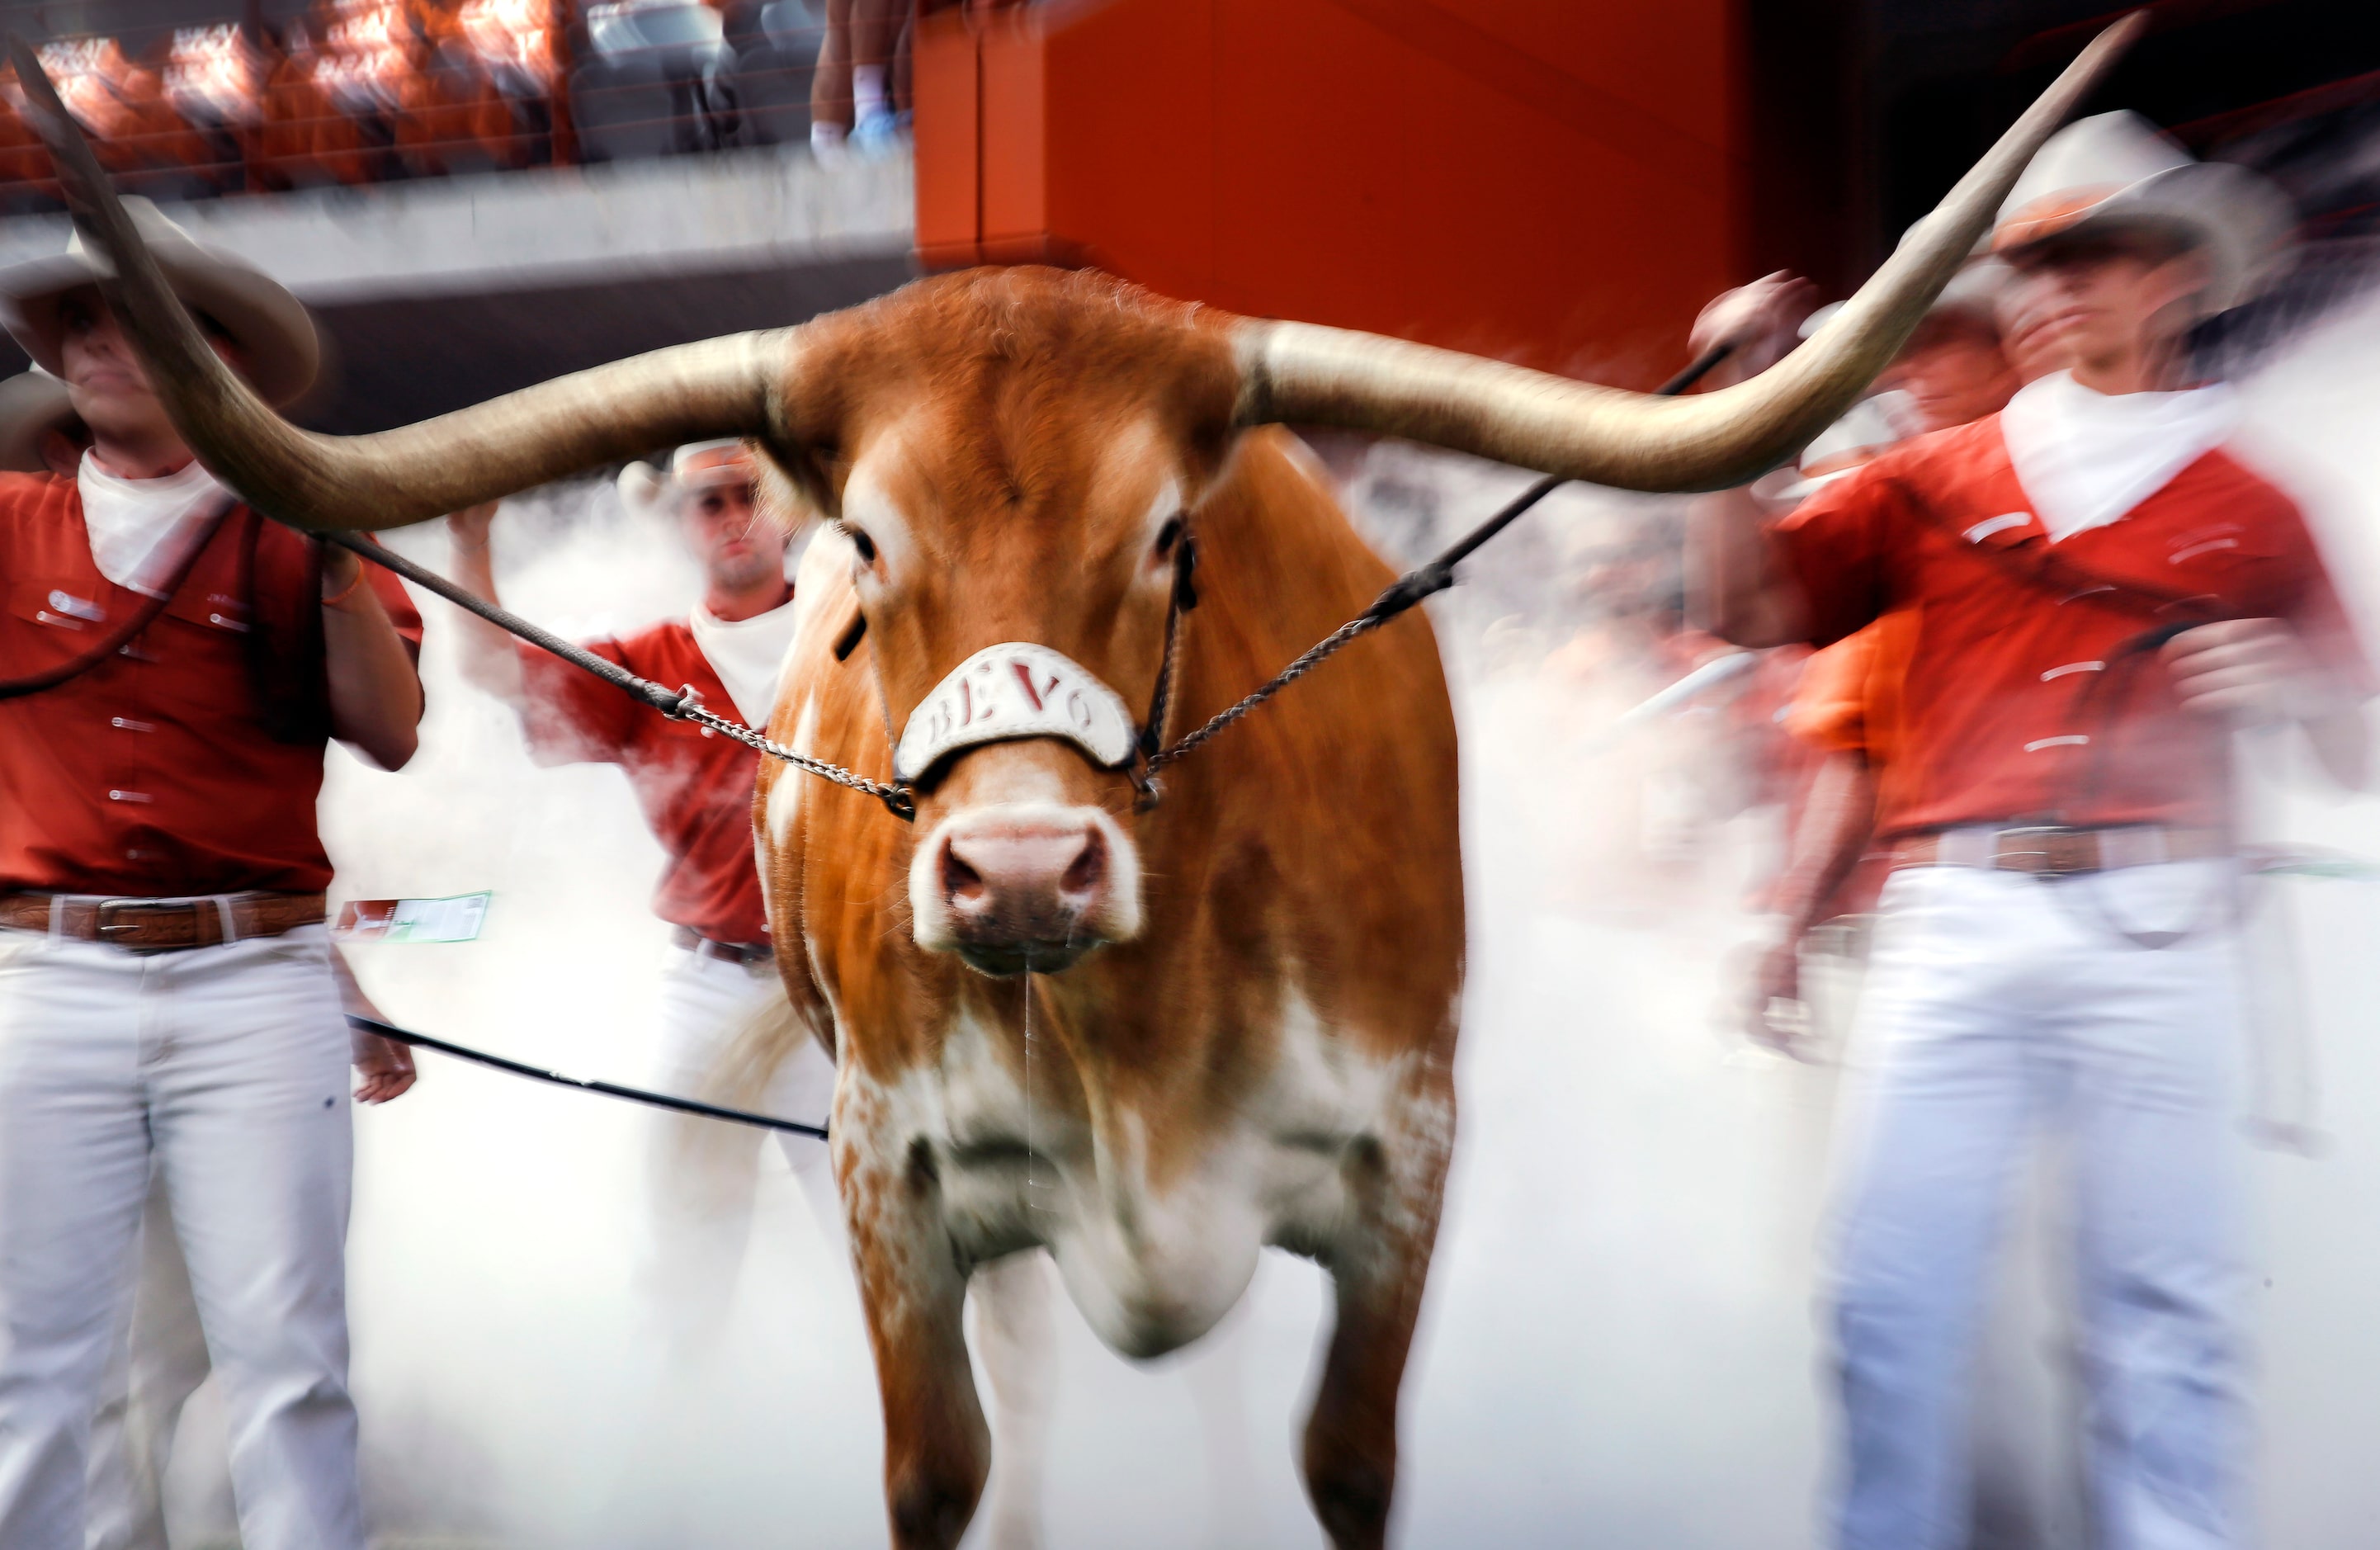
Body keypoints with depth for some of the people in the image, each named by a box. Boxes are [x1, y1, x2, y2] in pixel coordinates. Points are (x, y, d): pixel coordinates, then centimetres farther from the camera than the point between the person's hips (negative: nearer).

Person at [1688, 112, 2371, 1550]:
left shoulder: (2250, 508, 15)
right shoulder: (1934, 477, 15)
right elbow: (1750, 605, 7)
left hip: (2155, 928, 0)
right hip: (1955, 918, 0)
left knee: (2166, 1311, 4)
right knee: (1892, 1299, 0)